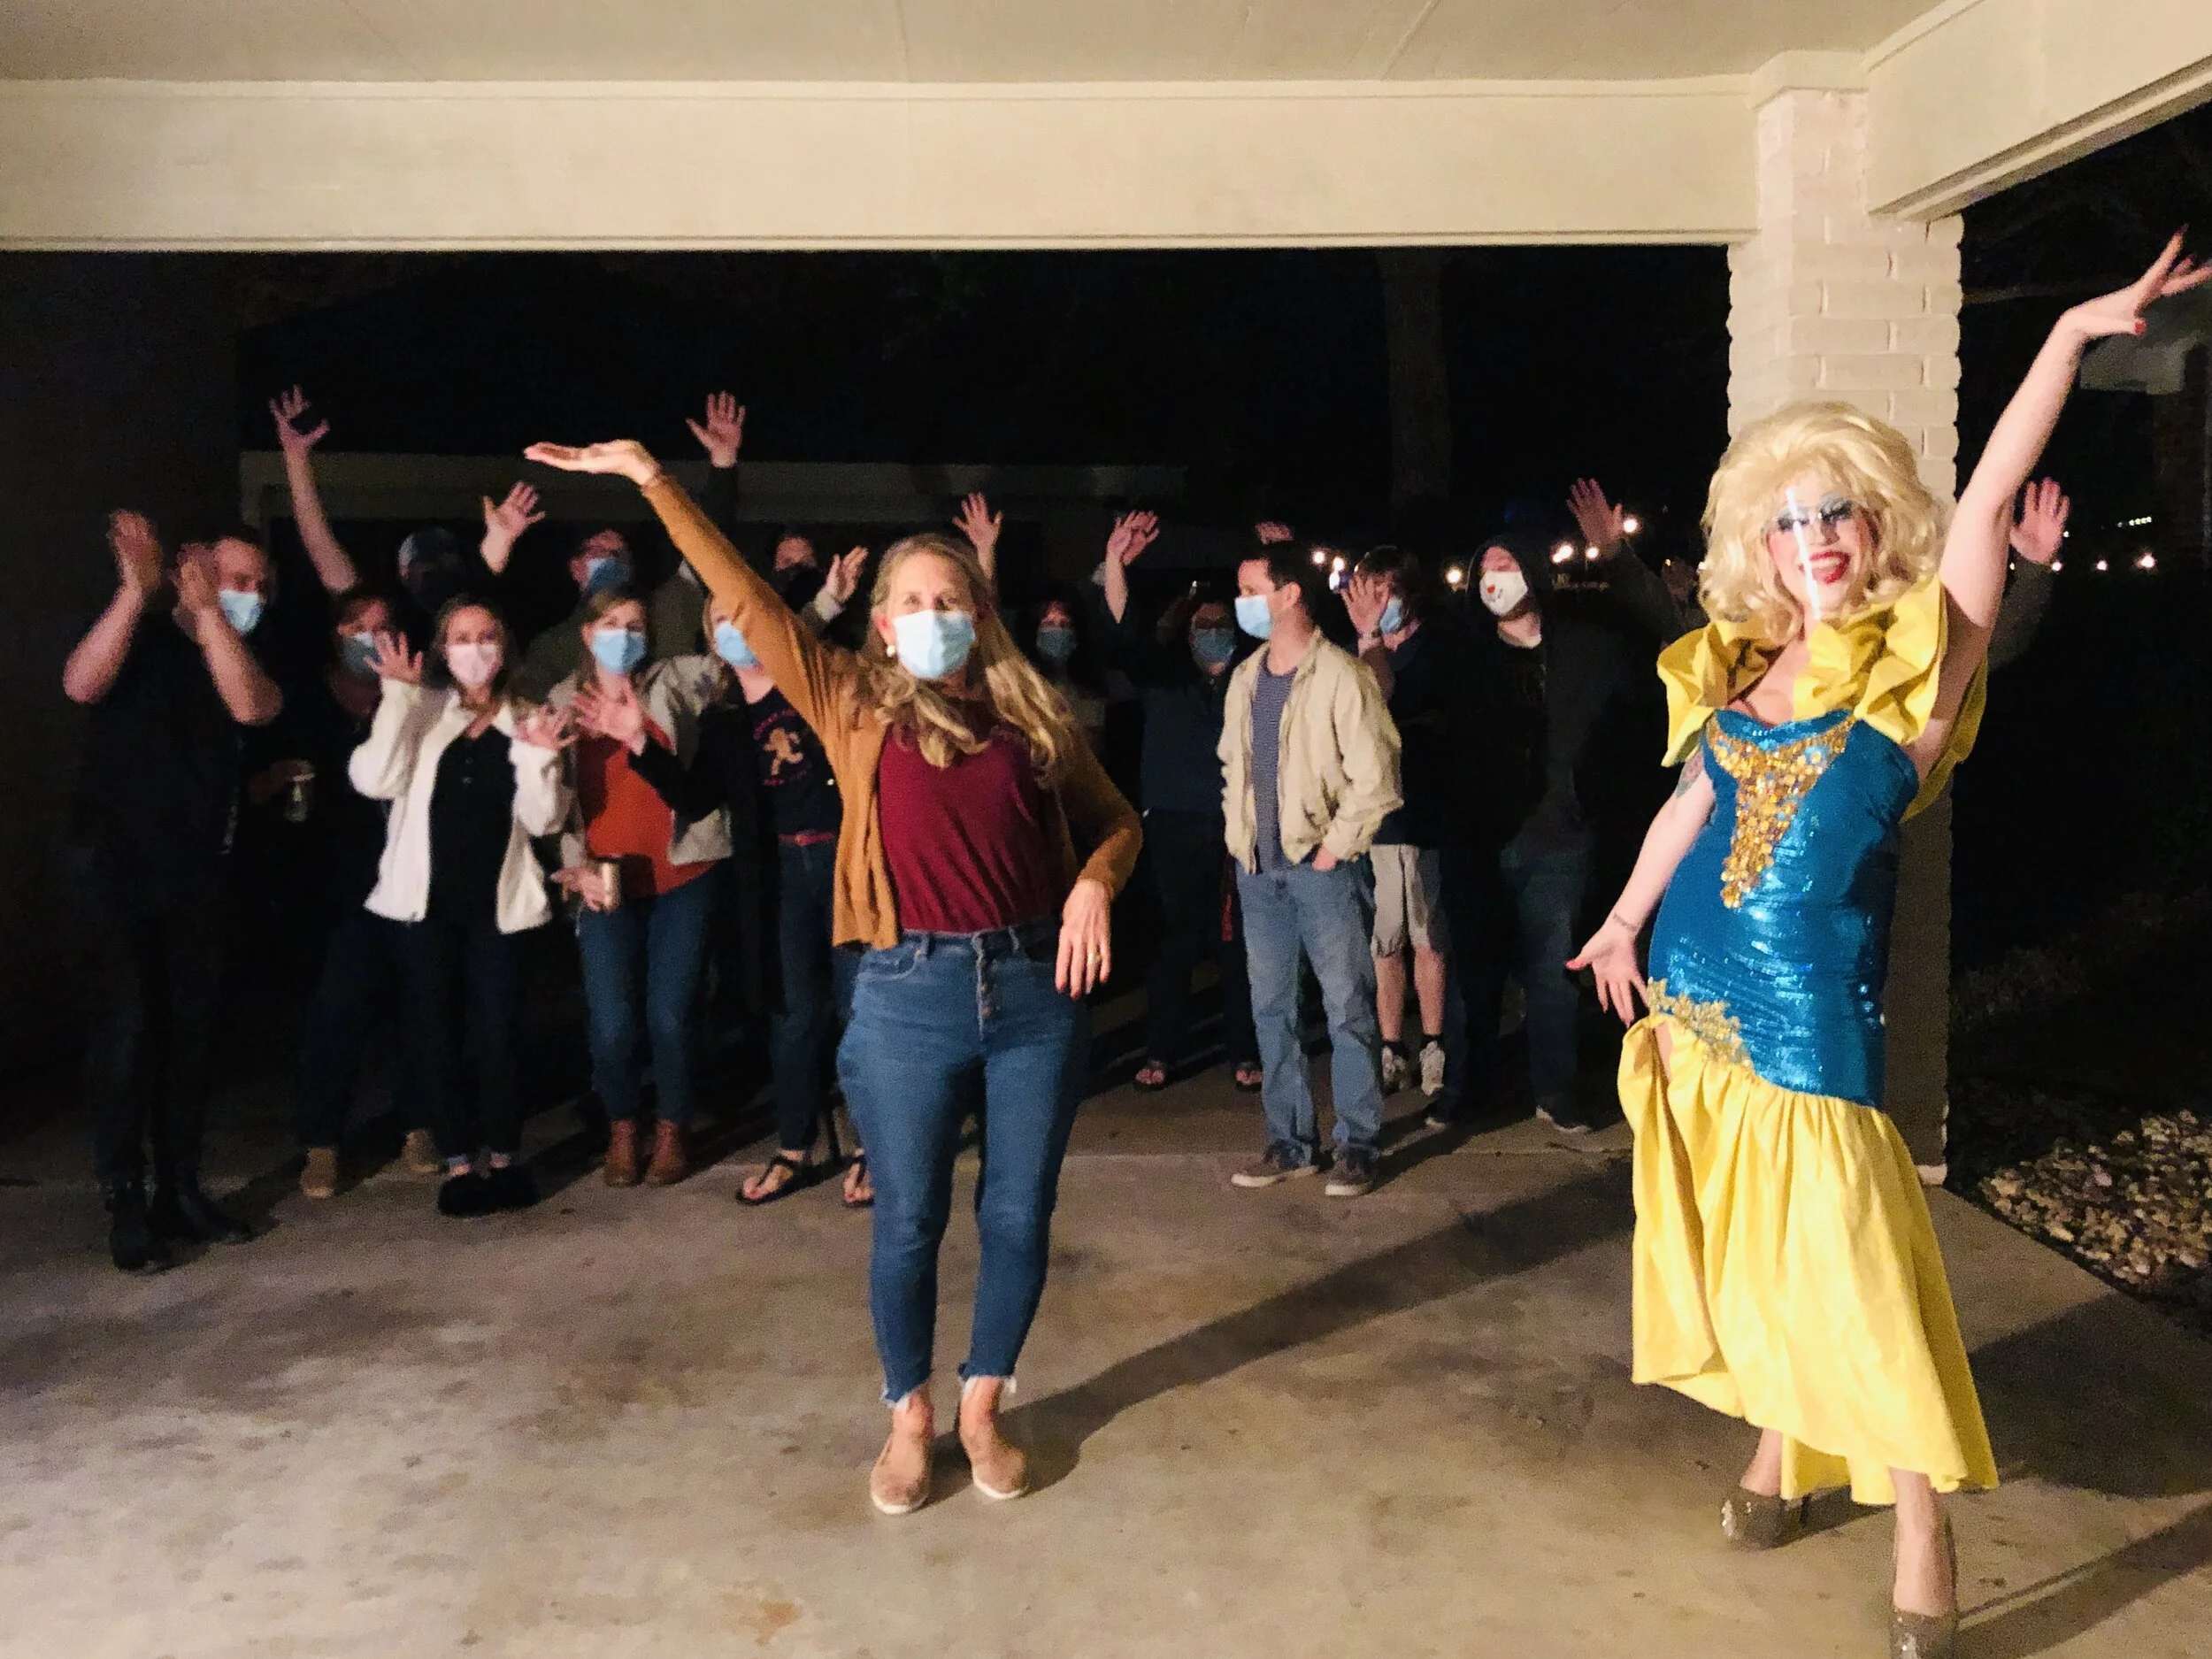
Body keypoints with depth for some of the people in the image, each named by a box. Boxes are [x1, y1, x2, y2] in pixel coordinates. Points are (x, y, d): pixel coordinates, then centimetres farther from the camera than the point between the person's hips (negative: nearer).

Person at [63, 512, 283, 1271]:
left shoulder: (246, 654, 6)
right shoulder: (138, 636, -2)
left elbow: (250, 707, -17)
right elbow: (81, 685, -24)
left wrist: (207, 612, -23)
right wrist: (135, 590, -31)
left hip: (196, 869, 4)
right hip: (118, 861, -4)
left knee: (191, 1025, 6)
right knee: (130, 1022, -9)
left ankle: (180, 1192, 14)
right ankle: (125, 1204, -3)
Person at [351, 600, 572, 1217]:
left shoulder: (527, 723, 6)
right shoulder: (420, 712, 3)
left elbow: (543, 820, -2)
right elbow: (374, 780, -13)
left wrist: (539, 759, -17)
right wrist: (398, 695, -14)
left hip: (496, 902, 0)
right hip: (429, 900, 0)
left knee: (496, 1034, 1)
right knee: (434, 1033, 4)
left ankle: (502, 1156, 18)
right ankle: (458, 1162, 16)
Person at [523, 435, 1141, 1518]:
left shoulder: (1032, 716, 8)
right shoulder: (855, 704, 4)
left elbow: (1115, 820, 16)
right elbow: (747, 600, 1)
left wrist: (1094, 883, -6)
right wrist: (653, 481, -2)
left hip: (1035, 988, 2)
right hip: (910, 995, -1)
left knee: (1018, 1214, 10)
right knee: (909, 1221, 8)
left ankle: (982, 1407, 30)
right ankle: (908, 1418, 29)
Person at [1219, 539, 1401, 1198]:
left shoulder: (1341, 674, -10)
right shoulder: (1245, 678, 11)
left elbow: (1374, 778, -12)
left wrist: (1334, 849, -11)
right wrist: (1238, 837, 10)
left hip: (1323, 867, -6)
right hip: (1258, 869, 7)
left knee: (1347, 1007, -1)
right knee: (1270, 1007, 10)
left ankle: (1357, 1145, 9)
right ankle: (1289, 1141, 20)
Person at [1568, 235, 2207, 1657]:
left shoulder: (1916, 660, -6)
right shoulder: (1739, 671, 6)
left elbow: (1993, 491, -14)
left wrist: (2077, 330, -19)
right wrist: (1625, 921, 24)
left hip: (1813, 1019, -5)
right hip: (1693, 1008, 5)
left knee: (1858, 1282, -3)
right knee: (1742, 1255, 17)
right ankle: (1780, 1455, 38)